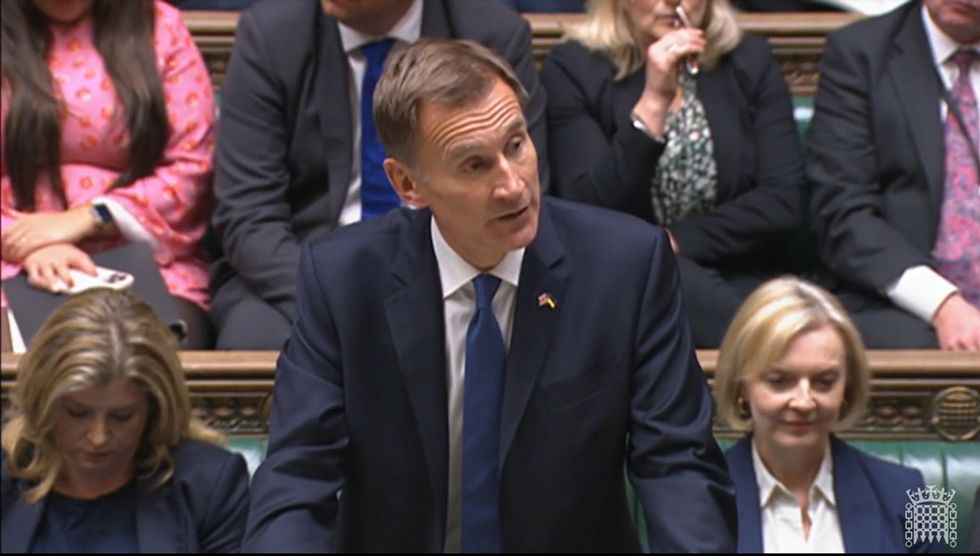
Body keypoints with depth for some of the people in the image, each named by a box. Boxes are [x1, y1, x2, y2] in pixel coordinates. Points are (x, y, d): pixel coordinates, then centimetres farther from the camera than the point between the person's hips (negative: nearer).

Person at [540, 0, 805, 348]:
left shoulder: (752, 63, 9)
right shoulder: (573, 69, 1)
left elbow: (784, 202, -1)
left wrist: (675, 241, -12)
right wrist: (653, 101, -18)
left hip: (740, 283, 2)